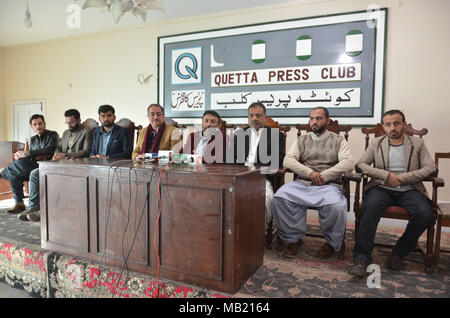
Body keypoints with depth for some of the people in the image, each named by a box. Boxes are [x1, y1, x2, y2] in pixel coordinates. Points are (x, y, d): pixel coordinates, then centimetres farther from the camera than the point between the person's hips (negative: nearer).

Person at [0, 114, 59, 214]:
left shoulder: (53, 135, -1)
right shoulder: (33, 139, 21)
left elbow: (49, 150, -17)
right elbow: (30, 157, 20)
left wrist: (26, 153, -16)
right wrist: (20, 155, -4)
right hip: (33, 166, 7)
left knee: (21, 162, -28)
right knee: (15, 176, -18)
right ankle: (19, 204, -8)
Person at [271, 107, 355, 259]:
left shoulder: (338, 140, 14)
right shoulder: (302, 140, 18)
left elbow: (349, 162, -2)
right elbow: (288, 160, 3)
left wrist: (324, 176, -13)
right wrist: (310, 173, -13)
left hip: (328, 185, -1)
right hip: (302, 183, 2)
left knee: (337, 206, -34)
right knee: (279, 198, -27)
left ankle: (332, 243, -3)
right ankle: (293, 239, -7)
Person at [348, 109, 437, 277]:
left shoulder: (417, 143, 13)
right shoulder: (376, 143, 13)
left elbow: (430, 167, 3)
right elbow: (361, 164, 2)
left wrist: (404, 178, -11)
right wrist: (386, 175, -12)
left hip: (409, 189, 1)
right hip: (382, 188, -1)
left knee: (425, 213, -29)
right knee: (371, 207, -33)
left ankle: (399, 252, -8)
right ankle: (362, 258, -29)